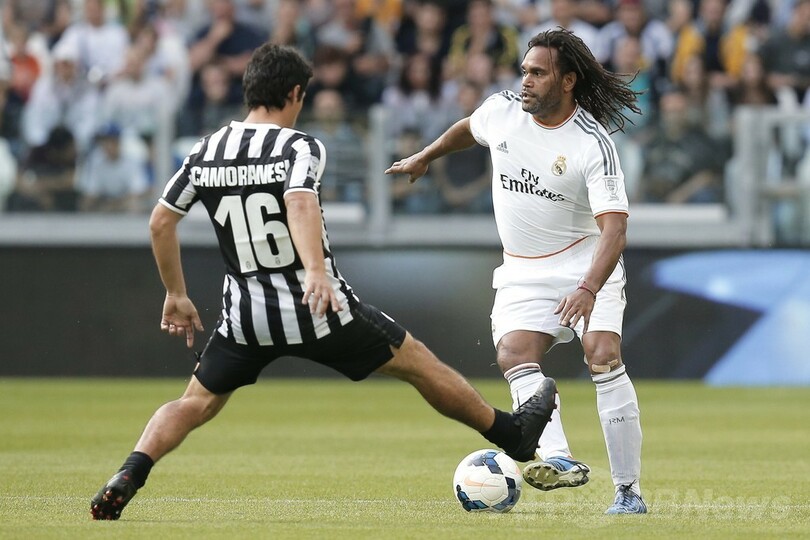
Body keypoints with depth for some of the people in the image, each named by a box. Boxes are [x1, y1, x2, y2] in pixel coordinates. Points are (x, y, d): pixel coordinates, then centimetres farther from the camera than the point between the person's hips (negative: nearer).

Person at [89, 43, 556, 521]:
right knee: (417, 361, 12)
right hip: (317, 305, -4)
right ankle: (514, 435, 24)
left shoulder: (206, 153, 5)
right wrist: (316, 272, -43)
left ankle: (127, 479, -10)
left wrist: (176, 295, 20)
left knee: (196, 404, 15)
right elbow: (299, 204, -30)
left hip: (246, 316, 4)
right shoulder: (299, 146, -10)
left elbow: (160, 222, 9)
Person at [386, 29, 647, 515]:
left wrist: (589, 288, -42)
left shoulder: (593, 144, -20)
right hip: (523, 271, 5)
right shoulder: (502, 111, -4)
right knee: (515, 354, -22)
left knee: (604, 357, -22)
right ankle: (559, 459, -38)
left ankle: (629, 490, -16)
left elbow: (614, 228, -28)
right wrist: (425, 158, 38)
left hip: (587, 263, -5)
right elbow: (468, 129, 23)